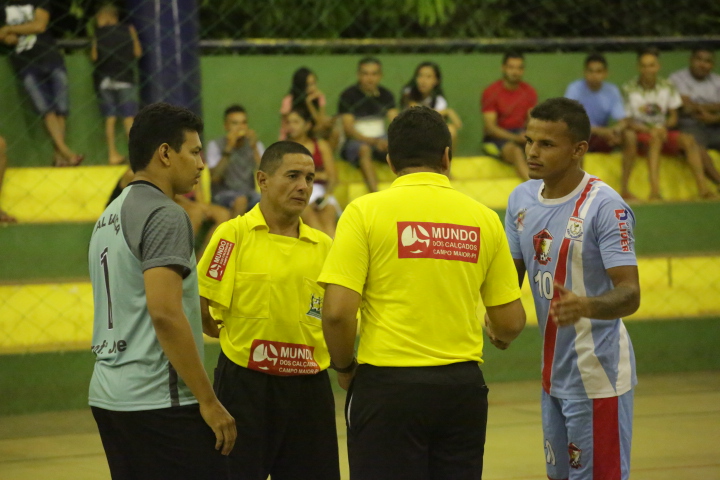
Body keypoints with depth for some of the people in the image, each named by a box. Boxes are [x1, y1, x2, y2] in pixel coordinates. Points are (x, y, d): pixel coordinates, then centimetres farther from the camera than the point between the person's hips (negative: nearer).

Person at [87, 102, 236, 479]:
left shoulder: (109, 217, 17)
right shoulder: (164, 215, -11)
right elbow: (165, 312, -20)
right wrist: (209, 401, -17)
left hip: (107, 395, 9)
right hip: (158, 401, -9)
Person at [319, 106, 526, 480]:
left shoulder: (365, 211, -5)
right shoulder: (482, 218, 4)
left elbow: (337, 311, -12)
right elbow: (510, 323, 8)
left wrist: (344, 367, 7)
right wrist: (501, 337, 32)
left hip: (388, 383, -3)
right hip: (463, 386, 3)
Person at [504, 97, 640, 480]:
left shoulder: (605, 206, -17)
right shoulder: (521, 199, 5)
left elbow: (630, 294, -23)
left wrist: (584, 307, -43)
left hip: (597, 374, -7)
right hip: (553, 373, 7)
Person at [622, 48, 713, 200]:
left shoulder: (668, 87, 3)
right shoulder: (629, 89, -8)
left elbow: (673, 118, 8)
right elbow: (627, 121, -7)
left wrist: (663, 127, -14)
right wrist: (650, 130, -21)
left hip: (662, 131, 4)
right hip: (640, 131, -3)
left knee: (688, 140, -23)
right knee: (655, 139, -36)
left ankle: (702, 187, -31)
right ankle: (655, 191, -45)